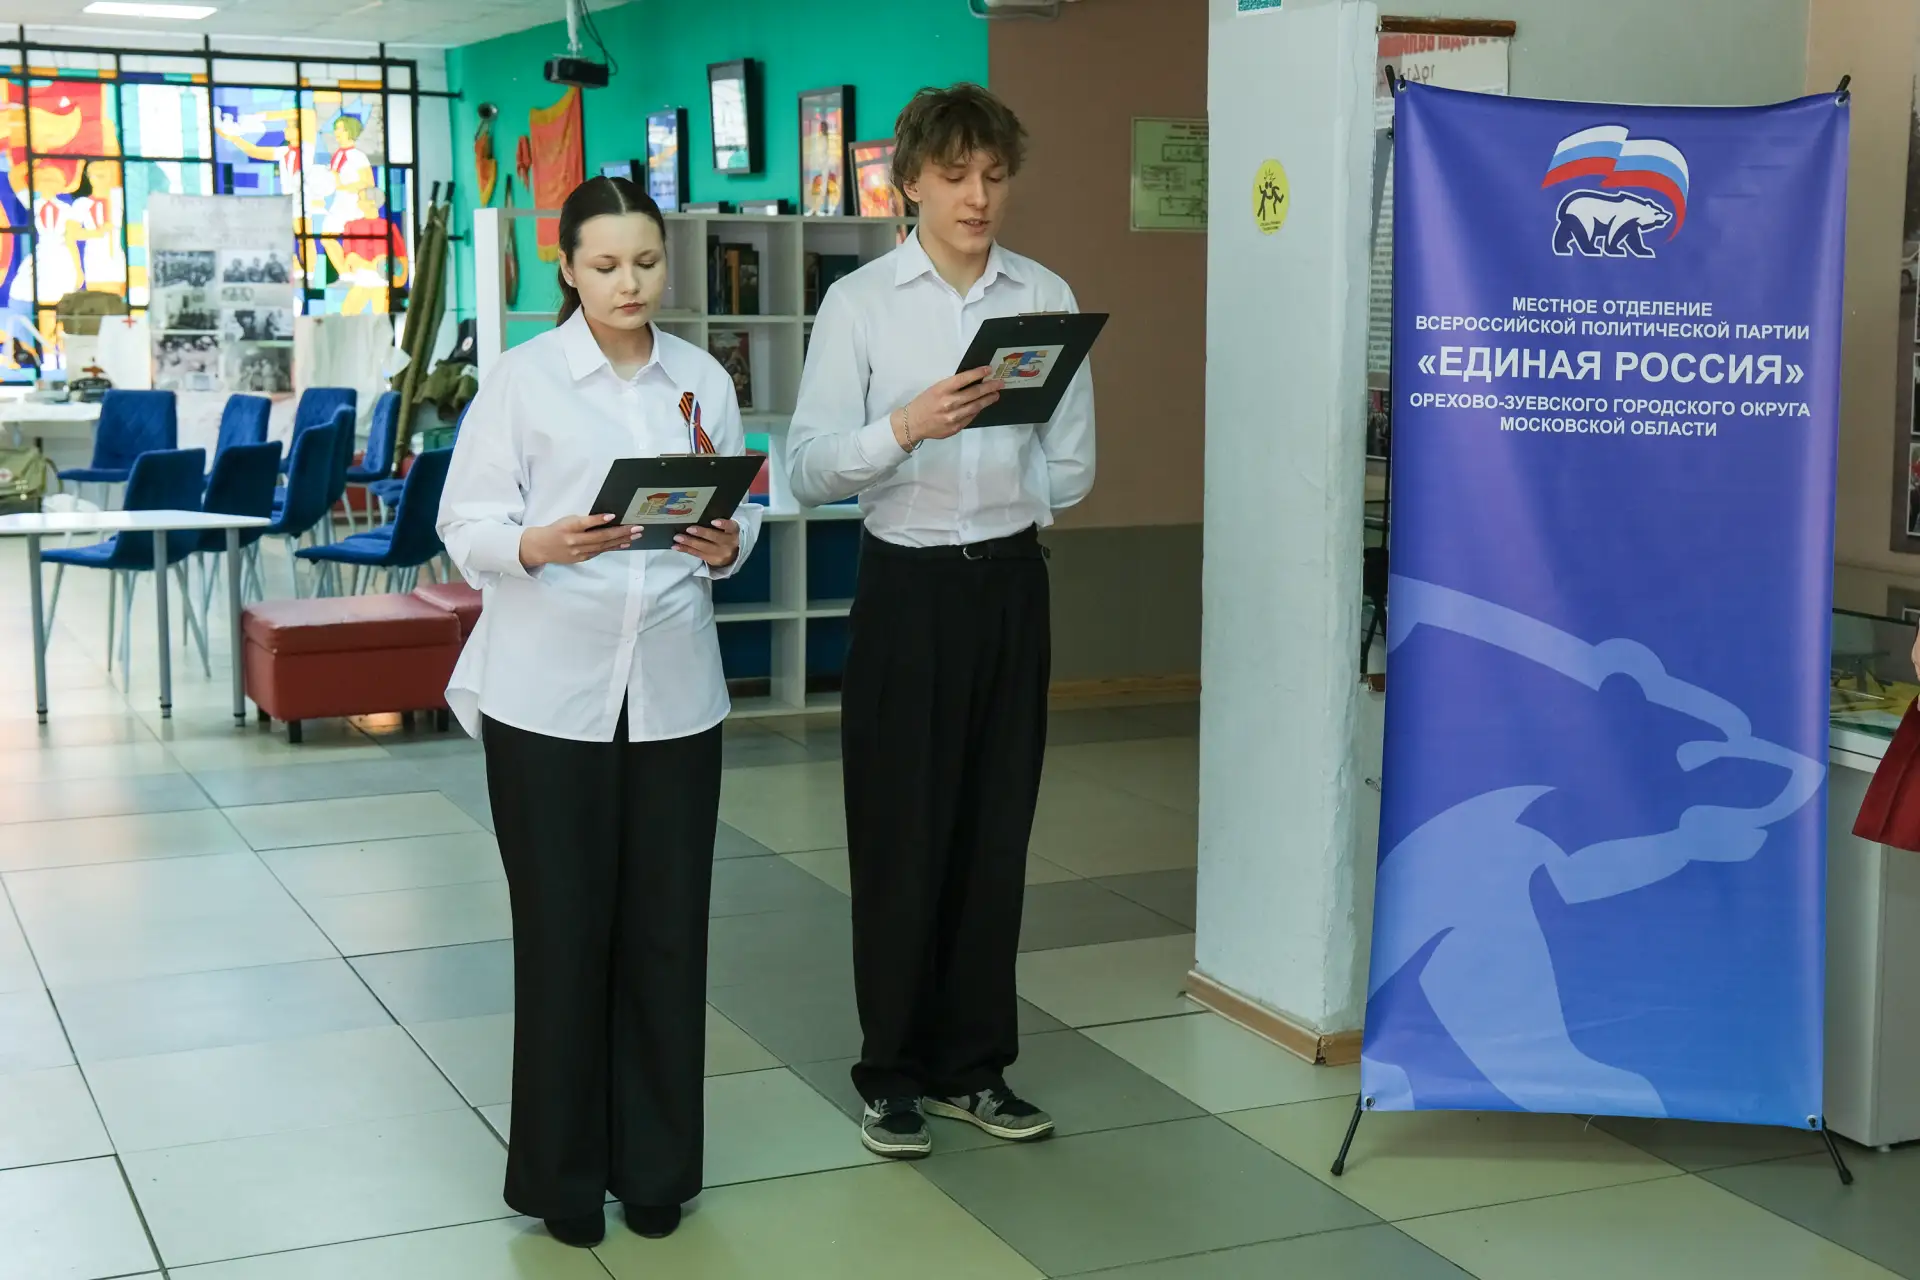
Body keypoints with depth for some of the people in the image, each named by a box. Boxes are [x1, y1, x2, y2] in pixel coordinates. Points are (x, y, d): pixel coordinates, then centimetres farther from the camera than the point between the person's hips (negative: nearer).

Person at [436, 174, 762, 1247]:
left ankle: (655, 1164, 22)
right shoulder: (525, 378, -1)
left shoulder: (704, 381, 9)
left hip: (674, 687, 3)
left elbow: (743, 510, 12)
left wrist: (726, 545, -10)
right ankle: (562, 1172, 17)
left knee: (667, 929, 7)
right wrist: (540, 545, -23)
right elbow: (468, 525, -4)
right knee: (563, 933, 2)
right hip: (550, 689, -3)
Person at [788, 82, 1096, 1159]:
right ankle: (894, 1072, 19)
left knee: (995, 832, 10)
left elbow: (1073, 465, 9)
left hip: (1010, 582, 3)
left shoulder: (1048, 298, 4)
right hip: (908, 584, -3)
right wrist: (906, 428, -25)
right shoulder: (861, 303, -3)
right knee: (900, 836, 4)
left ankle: (976, 1067, 24)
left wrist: (1013, 503, -1)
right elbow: (812, 466, -11)